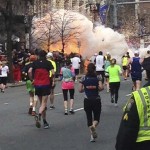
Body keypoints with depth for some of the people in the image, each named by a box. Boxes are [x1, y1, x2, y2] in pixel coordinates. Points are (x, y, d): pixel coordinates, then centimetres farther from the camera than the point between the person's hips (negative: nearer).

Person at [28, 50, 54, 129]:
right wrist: (53, 81, 4)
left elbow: (29, 71, -8)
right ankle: (39, 115, -30)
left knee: (42, 103, 14)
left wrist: (32, 79, 4)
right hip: (45, 84, -3)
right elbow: (53, 73, -11)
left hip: (37, 85, 3)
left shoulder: (35, 63, 5)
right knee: (44, 103, -2)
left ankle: (45, 122, 15)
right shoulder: (48, 63, -1)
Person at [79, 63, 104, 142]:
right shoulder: (97, 78, -3)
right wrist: (97, 89, 3)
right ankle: (93, 126, -24)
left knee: (89, 117, 12)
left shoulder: (83, 78, -1)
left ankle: (92, 135, 2)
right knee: (97, 117, 11)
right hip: (96, 100, 0)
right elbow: (101, 87, -17)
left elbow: (80, 90, -5)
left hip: (87, 100, 1)